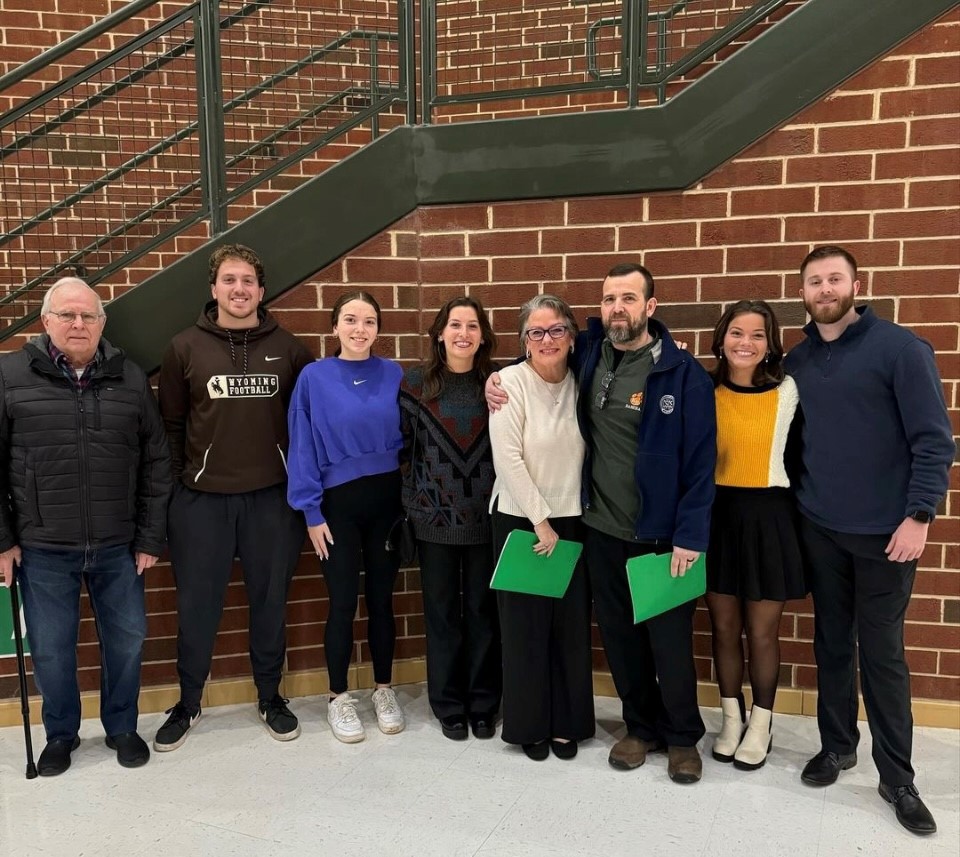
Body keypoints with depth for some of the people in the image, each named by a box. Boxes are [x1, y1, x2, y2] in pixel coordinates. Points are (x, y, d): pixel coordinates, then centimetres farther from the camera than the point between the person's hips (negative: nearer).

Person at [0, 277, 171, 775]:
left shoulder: (130, 378, 2)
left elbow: (155, 463, 3)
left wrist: (150, 537, 1)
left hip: (117, 547, 2)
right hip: (43, 548, -1)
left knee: (126, 639, 11)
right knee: (50, 649, 10)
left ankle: (122, 727, 33)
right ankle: (60, 734, 34)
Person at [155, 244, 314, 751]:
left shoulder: (287, 347, 3)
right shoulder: (185, 347, 1)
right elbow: (170, 423, 4)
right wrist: (179, 478, 0)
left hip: (271, 496, 1)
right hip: (202, 499, 0)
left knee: (270, 601, 12)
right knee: (197, 605, 10)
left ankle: (270, 697, 31)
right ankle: (188, 703, 30)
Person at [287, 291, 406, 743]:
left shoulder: (393, 375, 0)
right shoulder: (314, 377, -6)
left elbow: (407, 439, 7)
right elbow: (303, 449, -5)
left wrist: (410, 500, 4)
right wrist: (311, 512, -7)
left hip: (387, 501, 2)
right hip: (338, 504, -2)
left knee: (381, 598, 12)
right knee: (343, 603, 5)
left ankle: (384, 690, 29)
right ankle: (339, 697, 24)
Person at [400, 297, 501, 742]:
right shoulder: (415, 383, -1)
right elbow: (402, 446, 2)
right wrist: (409, 505, 0)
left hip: (486, 518, 1)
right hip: (435, 517, 0)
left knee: (483, 611, 10)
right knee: (442, 613, 9)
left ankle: (484, 704, 26)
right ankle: (449, 705, 25)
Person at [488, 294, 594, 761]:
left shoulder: (582, 383, 3)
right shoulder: (511, 381, -9)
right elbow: (508, 459, -14)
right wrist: (540, 521, -13)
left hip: (572, 520, 3)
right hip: (520, 520, -3)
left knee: (571, 626, 8)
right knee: (526, 626, 5)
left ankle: (567, 724, 25)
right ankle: (529, 725, 22)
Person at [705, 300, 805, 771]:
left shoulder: (786, 390, -3)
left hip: (767, 515, -1)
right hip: (716, 513, 1)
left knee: (762, 632, 8)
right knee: (724, 627, 12)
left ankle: (761, 723, 29)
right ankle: (731, 717, 31)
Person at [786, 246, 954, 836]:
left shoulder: (901, 348, -8)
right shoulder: (797, 361, 6)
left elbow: (935, 439, -10)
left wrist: (919, 515, -16)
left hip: (885, 531, -4)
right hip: (819, 529, 4)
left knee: (883, 654, 4)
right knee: (832, 644, 14)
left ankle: (897, 776, 20)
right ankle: (837, 745, 32)